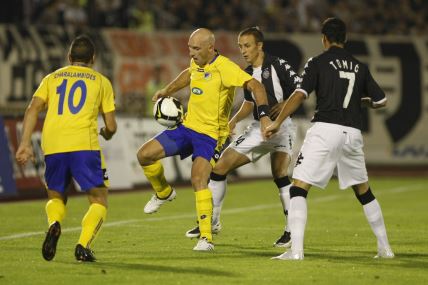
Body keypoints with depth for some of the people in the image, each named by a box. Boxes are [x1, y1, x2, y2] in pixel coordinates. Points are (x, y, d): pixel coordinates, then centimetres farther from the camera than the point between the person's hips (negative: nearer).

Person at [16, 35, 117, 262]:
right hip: (84, 144, -2)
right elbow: (110, 126, 13)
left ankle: (54, 224, -13)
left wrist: (25, 143, 0)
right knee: (99, 200, 7)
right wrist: (106, 134, 36)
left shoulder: (52, 78, 21)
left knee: (56, 197, 21)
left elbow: (33, 109, 4)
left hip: (53, 147, 3)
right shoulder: (101, 81, 17)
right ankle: (83, 245, -17)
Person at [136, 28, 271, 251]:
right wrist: (167, 91, 30)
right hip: (187, 126, 8)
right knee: (144, 155, 2)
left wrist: (263, 115, -39)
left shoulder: (224, 68, -19)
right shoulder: (196, 63, 6)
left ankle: (206, 238, -20)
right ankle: (163, 193, 30)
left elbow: (255, 86, -27)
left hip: (210, 134, -8)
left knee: (198, 180, -25)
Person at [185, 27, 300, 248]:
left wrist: (284, 106, -26)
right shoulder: (247, 74, 11)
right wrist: (234, 120, 8)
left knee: (280, 174, -20)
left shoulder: (277, 65, -8)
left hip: (280, 125, -7)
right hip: (258, 128, 7)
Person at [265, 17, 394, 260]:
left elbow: (300, 95, -10)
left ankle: (296, 250, -18)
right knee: (364, 192, 20)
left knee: (299, 188, -4)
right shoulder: (360, 67, 14)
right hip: (353, 132, 5)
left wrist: (277, 122, -5)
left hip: (326, 129, -5)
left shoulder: (318, 63, 1)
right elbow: (381, 101, 18)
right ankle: (385, 248, 23)